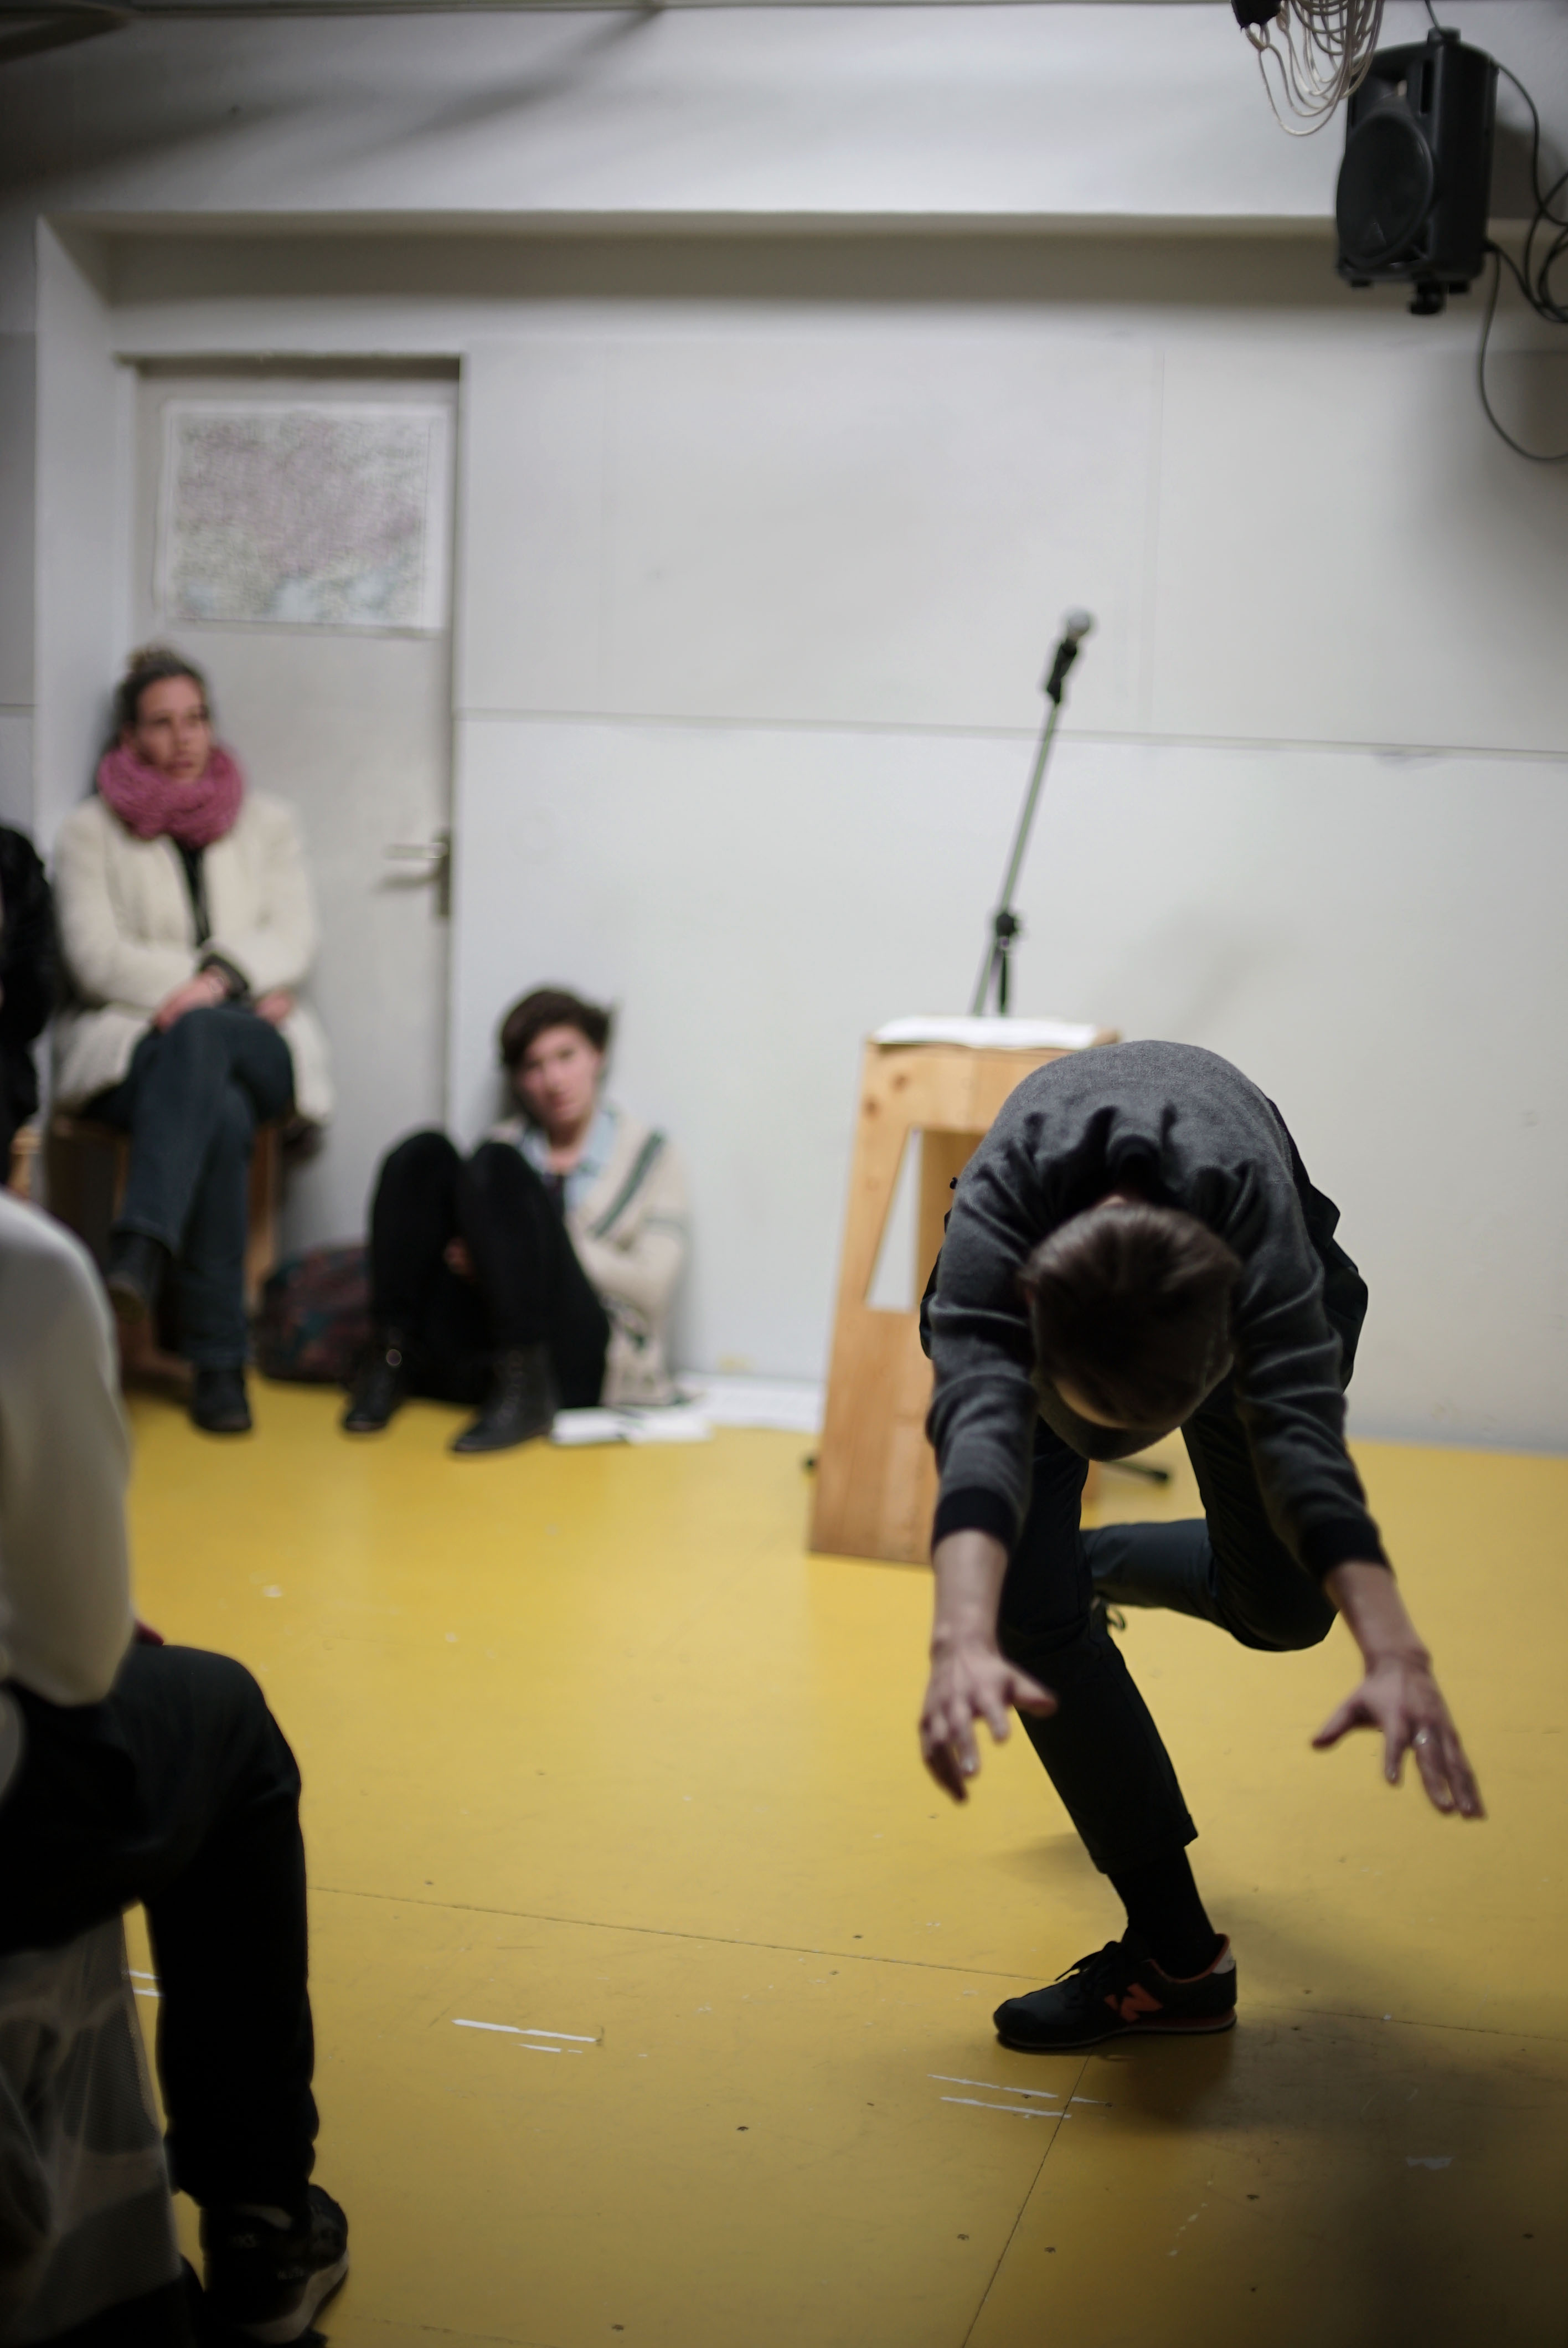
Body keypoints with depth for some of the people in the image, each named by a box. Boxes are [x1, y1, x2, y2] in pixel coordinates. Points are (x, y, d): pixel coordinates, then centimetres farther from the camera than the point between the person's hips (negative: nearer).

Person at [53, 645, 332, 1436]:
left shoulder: (267, 824, 20)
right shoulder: (91, 830, 12)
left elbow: (293, 938, 6)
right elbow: (95, 956, -1)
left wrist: (211, 988, -16)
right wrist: (241, 985, -12)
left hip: (253, 1045, 1)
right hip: (127, 1043, -1)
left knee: (199, 1037, -40)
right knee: (221, 1117, -38)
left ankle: (142, 1253, -50)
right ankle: (219, 1362, -39)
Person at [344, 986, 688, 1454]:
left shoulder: (650, 1157, 13)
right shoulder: (507, 1146, 22)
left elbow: (651, 1289, 0)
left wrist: (541, 1248, -10)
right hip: (472, 1361, 4)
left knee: (495, 1168, -22)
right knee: (422, 1155, -10)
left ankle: (525, 1389, -30)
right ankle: (394, 1360, -15)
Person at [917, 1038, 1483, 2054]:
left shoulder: (1253, 1197, -46)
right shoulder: (996, 1207, -45)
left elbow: (1302, 1428, -54)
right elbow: (978, 1420, -58)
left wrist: (1397, 1654, -67)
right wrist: (964, 1643, -75)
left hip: (1234, 1277, 1)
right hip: (1045, 1266, -1)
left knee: (1279, 1606, 2)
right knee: (1030, 1599, -19)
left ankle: (1093, 1565, 35)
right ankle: (1176, 1953, -7)